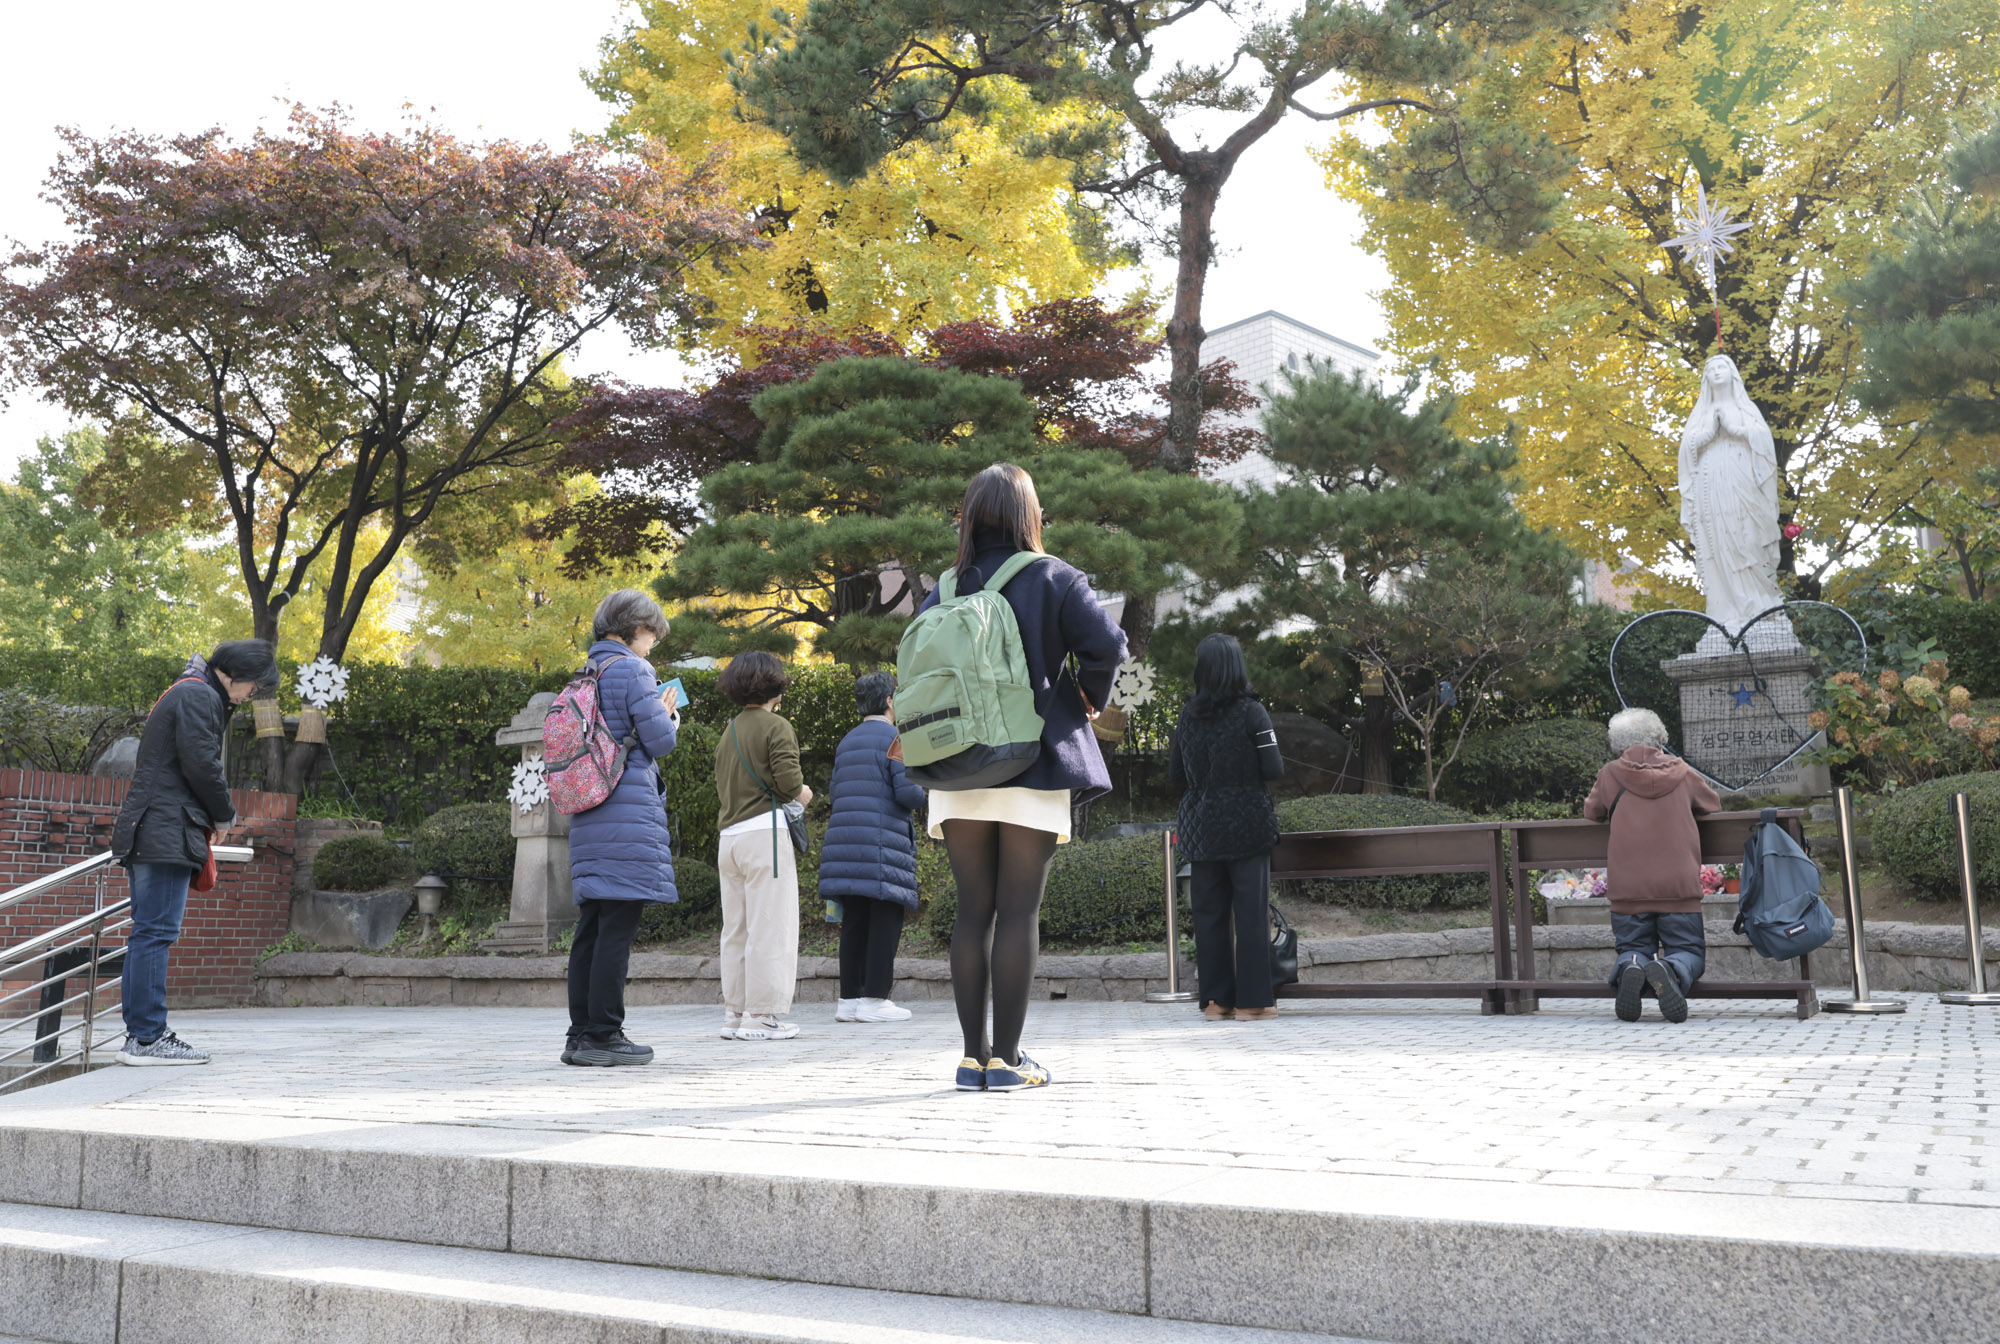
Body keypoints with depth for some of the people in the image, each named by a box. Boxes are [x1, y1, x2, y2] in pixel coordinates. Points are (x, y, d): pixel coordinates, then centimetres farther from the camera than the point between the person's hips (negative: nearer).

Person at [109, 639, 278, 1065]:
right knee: (156, 931, -10)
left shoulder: (185, 693, 25)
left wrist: (210, 820, 13)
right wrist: (225, 817, -2)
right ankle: (148, 1038, -9)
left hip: (144, 833, 11)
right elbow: (201, 765, -16)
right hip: (166, 834, -11)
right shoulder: (199, 696, -8)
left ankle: (140, 1032, 14)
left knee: (148, 931, 10)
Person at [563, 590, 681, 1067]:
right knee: (618, 926, -6)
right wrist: (669, 713, 11)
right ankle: (603, 1034, -4)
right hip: (630, 810, -8)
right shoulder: (632, 669, -7)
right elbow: (659, 740, -10)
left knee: (591, 927, 10)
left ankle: (581, 1035, 13)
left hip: (588, 813, 8)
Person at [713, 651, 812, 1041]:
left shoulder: (728, 732, 18)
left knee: (735, 930, 11)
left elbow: (721, 785, 17)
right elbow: (788, 778, -17)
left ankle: (734, 1013, 15)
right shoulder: (776, 727, -6)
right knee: (769, 928, -5)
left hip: (730, 834, 8)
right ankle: (761, 1016, -5)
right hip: (765, 831, -8)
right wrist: (803, 794, 4)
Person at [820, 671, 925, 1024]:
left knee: (854, 922, 9)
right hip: (882, 842, -7)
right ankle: (874, 998, -5)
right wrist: (921, 790, 8)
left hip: (845, 841, 8)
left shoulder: (846, 742, 18)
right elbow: (909, 793, -13)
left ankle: (849, 998, 10)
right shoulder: (894, 738, -6)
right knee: (885, 919, -4)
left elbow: (834, 790, 20)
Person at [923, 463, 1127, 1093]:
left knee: (973, 911, 7)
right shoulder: (1052, 578, -2)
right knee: (1018, 911, 0)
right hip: (1033, 769, -3)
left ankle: (974, 1056, 9)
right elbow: (1105, 643, -14)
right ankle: (1006, 1058, 1)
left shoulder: (944, 590, 9)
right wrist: (1090, 700, 3)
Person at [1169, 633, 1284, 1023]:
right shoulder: (1250, 712, -7)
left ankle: (1215, 998, 10)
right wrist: (1247, 773, 11)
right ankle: (1252, 999, 2)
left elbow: (1176, 778, 7)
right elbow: (1273, 768, -9)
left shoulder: (1188, 716, 4)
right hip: (1247, 825, -3)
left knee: (1209, 913, 8)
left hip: (1201, 828, 4)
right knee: (1251, 911, 1)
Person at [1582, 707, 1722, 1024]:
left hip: (1627, 889, 0)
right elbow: (1713, 805, 25)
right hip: (1679, 886, 0)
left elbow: (1590, 813, 19)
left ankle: (1630, 969, -21)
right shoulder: (1682, 773, 7)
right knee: (1688, 950, 11)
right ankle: (1670, 970, -25)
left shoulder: (1610, 775, 4)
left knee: (1633, 949, 15)